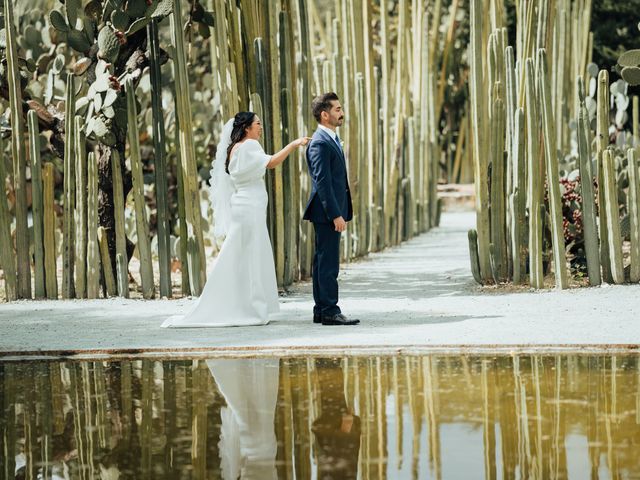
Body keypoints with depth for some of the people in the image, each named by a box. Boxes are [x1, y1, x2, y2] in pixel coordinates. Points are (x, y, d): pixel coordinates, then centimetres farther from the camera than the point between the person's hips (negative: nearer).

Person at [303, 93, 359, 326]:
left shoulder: (331, 139, 17)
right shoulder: (320, 143, -16)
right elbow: (322, 182, -20)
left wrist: (340, 212, 19)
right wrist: (336, 215, -22)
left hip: (330, 212, 10)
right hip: (326, 212, -10)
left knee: (323, 262, 12)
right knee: (328, 263, -8)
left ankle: (321, 310, 16)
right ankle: (330, 311, -6)